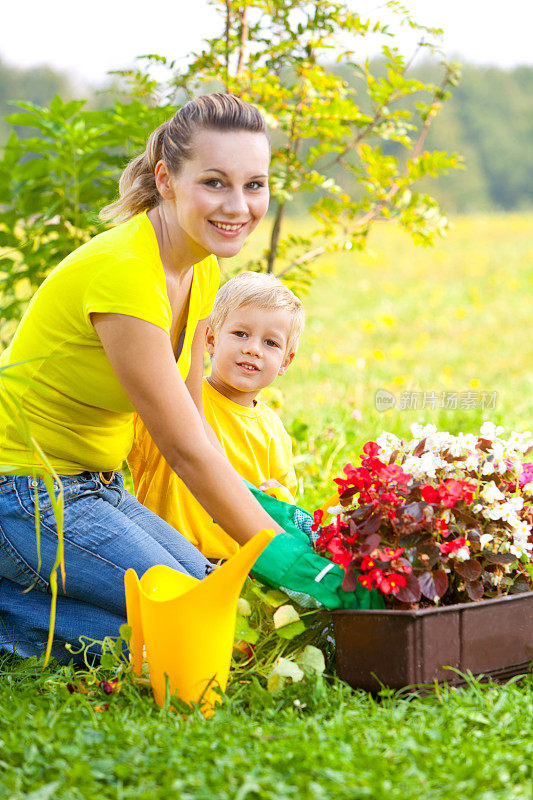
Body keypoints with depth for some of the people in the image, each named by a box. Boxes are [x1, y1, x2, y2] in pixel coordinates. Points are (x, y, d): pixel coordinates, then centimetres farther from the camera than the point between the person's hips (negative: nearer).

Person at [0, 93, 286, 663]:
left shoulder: (201, 268, 2)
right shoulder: (121, 272, -27)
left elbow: (192, 421, 10)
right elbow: (186, 448, -24)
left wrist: (256, 504, -2)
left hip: (93, 486, 9)